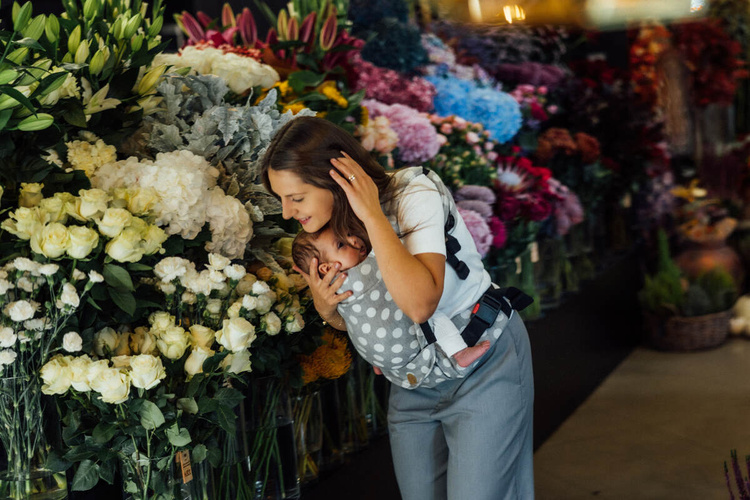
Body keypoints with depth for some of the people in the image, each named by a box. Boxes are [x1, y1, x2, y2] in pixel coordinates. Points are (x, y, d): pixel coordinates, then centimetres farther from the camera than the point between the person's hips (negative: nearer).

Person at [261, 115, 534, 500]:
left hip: (484, 366, -6)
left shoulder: (415, 195, -24)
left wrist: (373, 215, -35)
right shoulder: (328, 227, -4)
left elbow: (419, 304, -40)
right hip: (414, 380, 6)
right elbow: (349, 320, 11)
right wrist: (324, 306, -13)